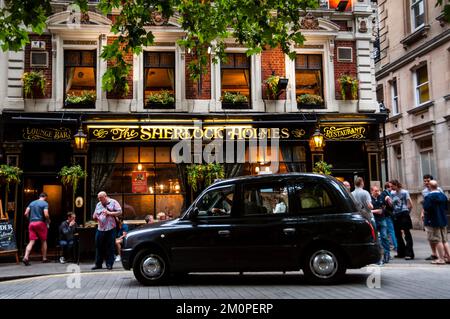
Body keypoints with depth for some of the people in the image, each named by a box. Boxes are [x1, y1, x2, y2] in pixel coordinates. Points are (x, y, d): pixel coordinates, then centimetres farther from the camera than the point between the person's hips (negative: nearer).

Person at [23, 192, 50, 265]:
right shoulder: (45, 203, -4)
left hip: (32, 223, 4)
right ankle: (44, 258, 16)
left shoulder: (32, 203, 14)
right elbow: (46, 214, -15)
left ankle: (26, 257, -18)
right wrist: (48, 221, 3)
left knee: (31, 242, 0)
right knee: (43, 241, 10)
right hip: (41, 223, -4)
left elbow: (26, 213, 8)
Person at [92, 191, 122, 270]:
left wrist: (109, 213, -13)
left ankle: (109, 264, 7)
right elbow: (95, 217, 21)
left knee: (110, 247, -1)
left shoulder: (113, 202, 2)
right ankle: (98, 264, 13)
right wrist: (95, 217, -3)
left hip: (110, 229, -4)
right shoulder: (98, 205, 17)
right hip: (100, 229, 4)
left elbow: (120, 212, -5)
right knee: (99, 247, 4)